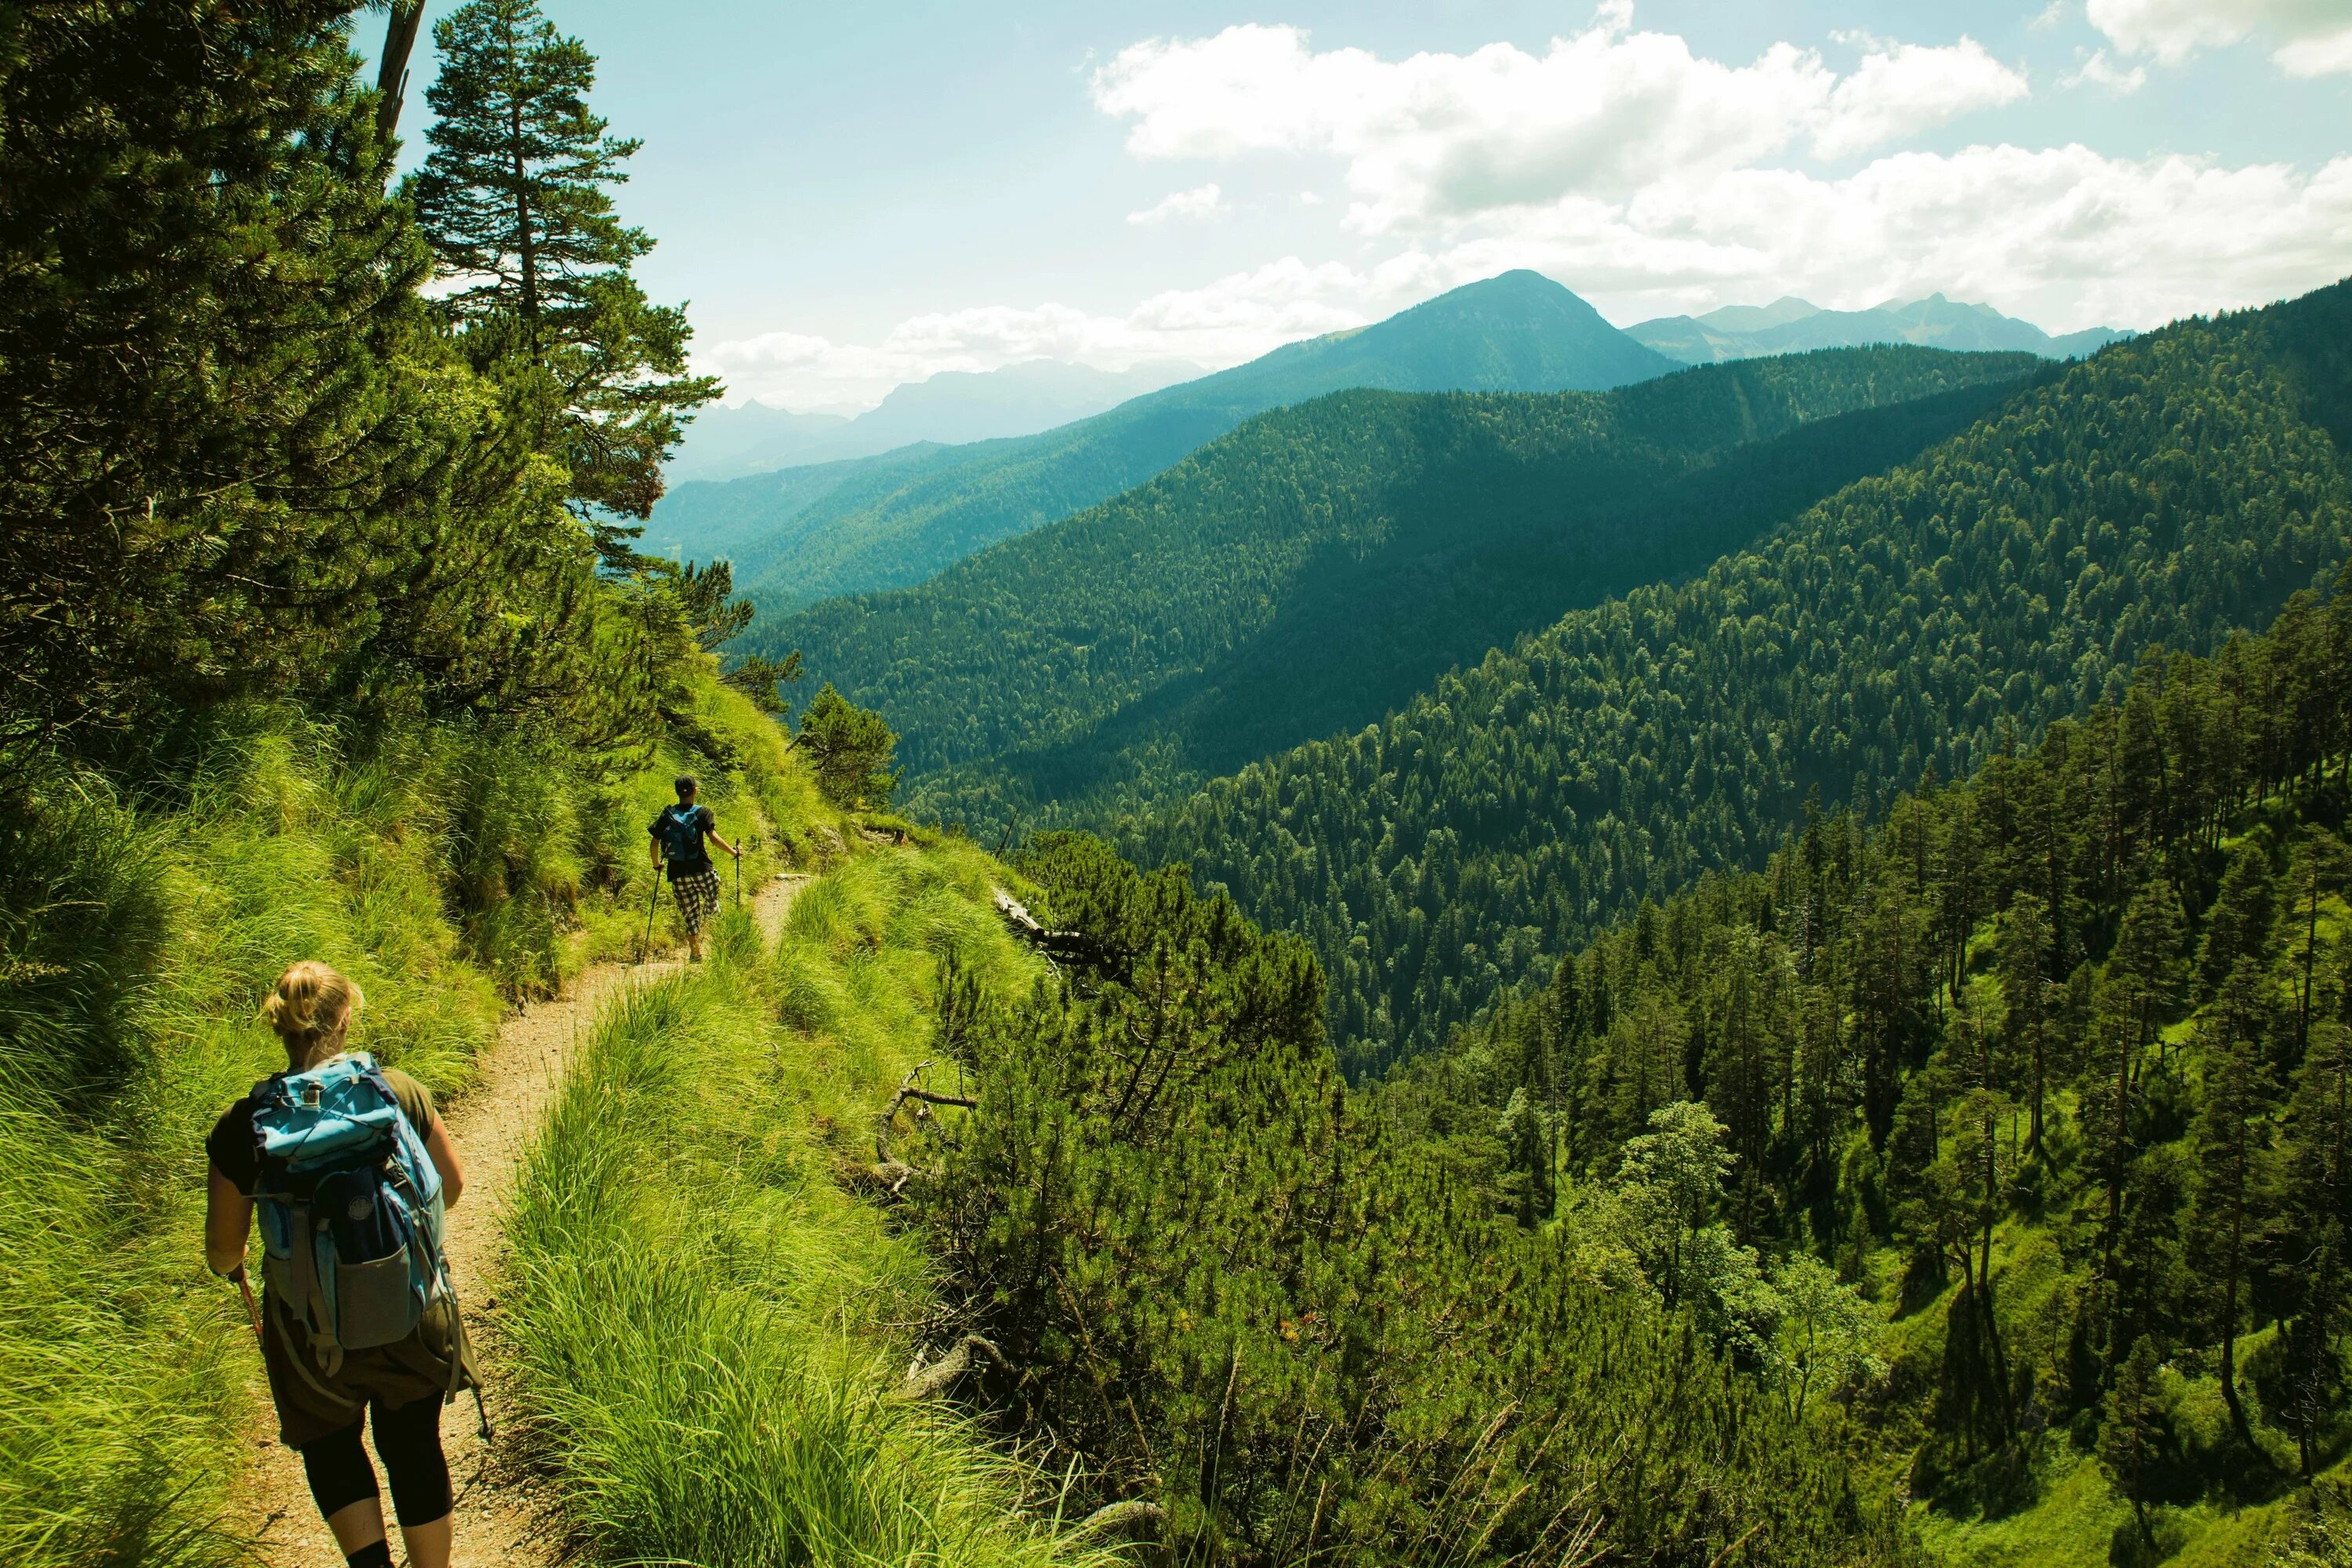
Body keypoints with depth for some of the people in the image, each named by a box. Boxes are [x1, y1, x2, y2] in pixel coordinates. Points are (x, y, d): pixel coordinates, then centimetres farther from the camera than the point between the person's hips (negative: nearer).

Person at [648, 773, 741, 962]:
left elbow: (655, 842, 4)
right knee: (711, 904, 15)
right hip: (701, 869, -3)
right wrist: (733, 851, -8)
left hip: (678, 874, 3)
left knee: (690, 914, 11)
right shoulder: (702, 812, -4)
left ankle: (695, 953, 12)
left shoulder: (667, 814, 5)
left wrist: (657, 864, 18)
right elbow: (713, 837, -16)